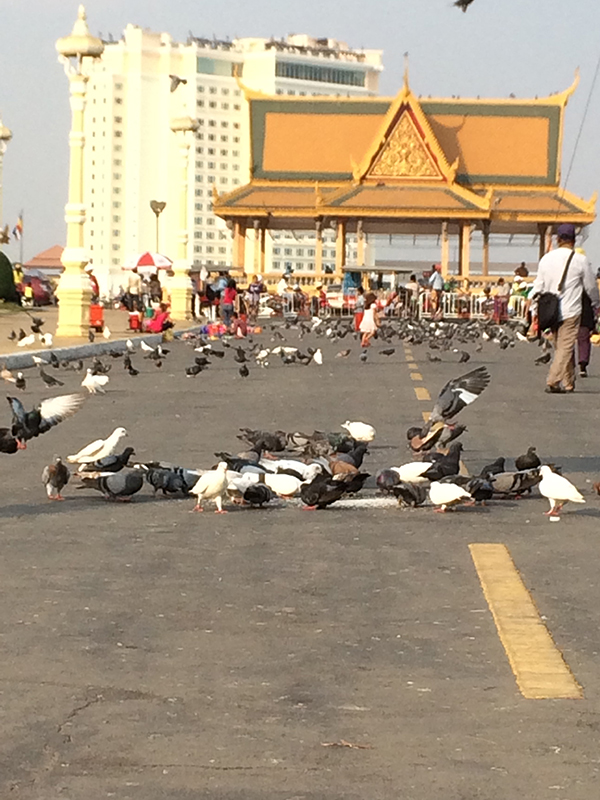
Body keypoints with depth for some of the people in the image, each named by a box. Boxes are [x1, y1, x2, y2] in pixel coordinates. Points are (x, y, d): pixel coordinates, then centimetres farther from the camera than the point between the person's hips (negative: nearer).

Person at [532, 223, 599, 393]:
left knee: (560, 346, 15)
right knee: (566, 347, -5)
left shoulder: (546, 259, 6)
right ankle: (553, 381, -17)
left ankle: (569, 383, 19)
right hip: (570, 311, -5)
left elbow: (538, 286, 10)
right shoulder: (579, 260, -7)